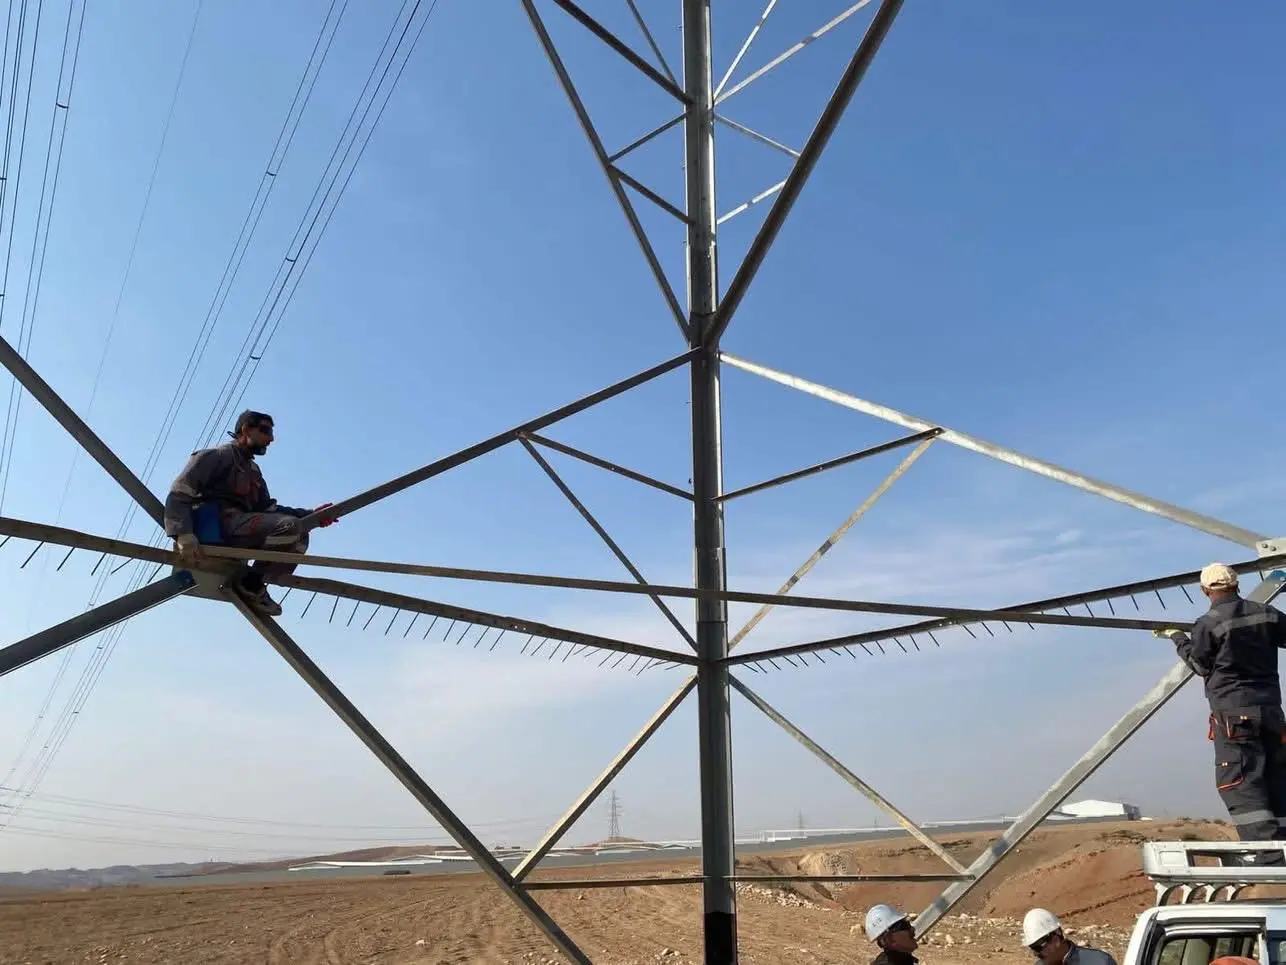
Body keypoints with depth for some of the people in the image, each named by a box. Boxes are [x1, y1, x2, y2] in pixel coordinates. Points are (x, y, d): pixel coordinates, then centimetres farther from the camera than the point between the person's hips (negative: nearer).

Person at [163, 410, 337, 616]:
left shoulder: (253, 470, 28)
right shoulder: (216, 456, 2)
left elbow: (267, 508, 16)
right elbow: (178, 496, -8)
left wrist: (311, 515, 2)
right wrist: (183, 535, -27)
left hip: (240, 527, 8)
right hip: (216, 525, -8)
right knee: (289, 527, -24)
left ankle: (254, 584, -8)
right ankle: (251, 583, -13)